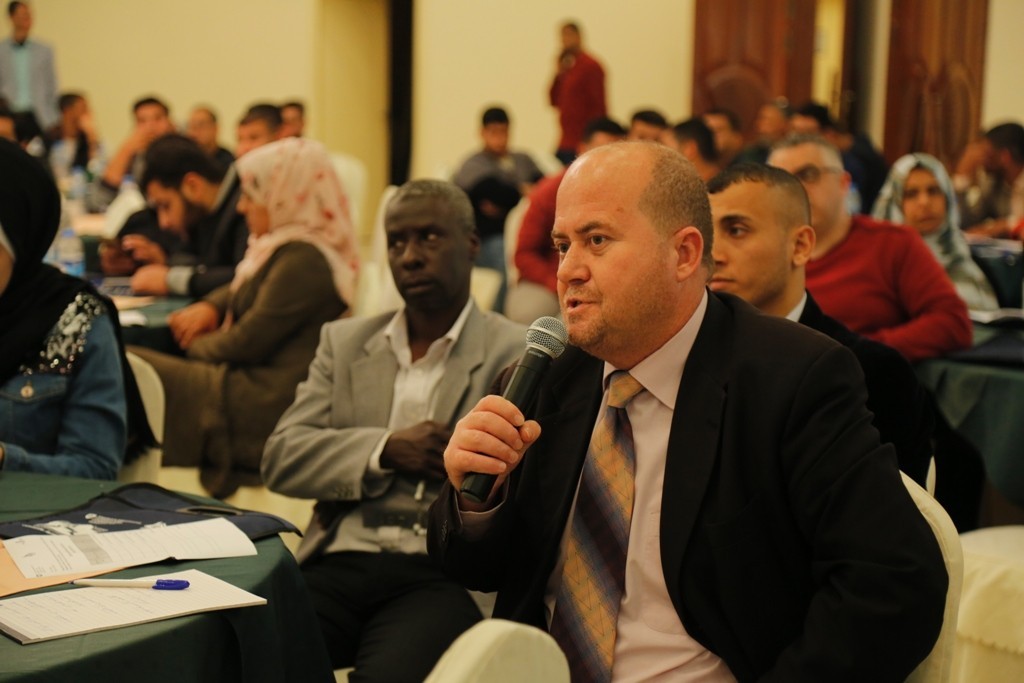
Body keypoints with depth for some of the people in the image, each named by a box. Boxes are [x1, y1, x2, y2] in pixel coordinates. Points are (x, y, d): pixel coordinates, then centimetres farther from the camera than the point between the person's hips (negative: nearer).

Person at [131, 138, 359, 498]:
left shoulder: (303, 259, -16)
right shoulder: (288, 246, 15)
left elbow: (247, 342, -16)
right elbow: (242, 290, 31)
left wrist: (197, 346, 3)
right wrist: (210, 306, 10)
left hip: (262, 409, -11)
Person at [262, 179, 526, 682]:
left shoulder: (518, 355, 6)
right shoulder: (344, 341, 18)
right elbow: (280, 458, 9)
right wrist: (385, 450, -6)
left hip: (444, 573, -3)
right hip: (337, 565, 3)